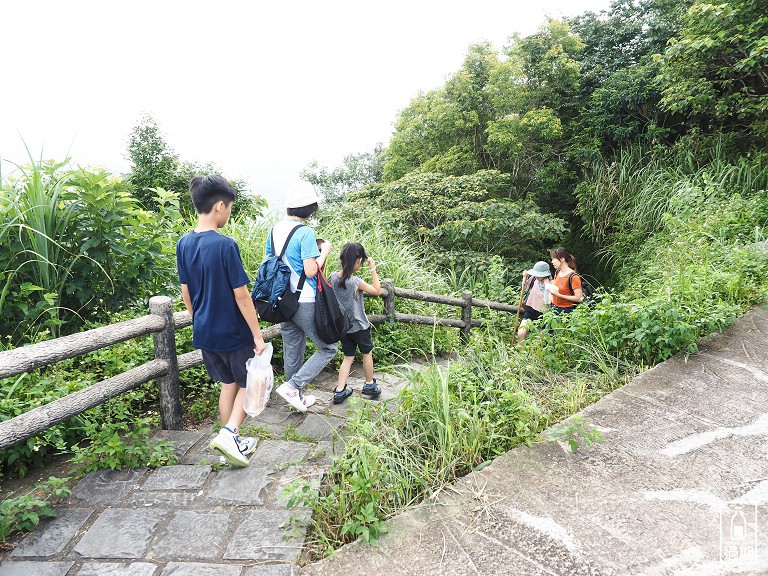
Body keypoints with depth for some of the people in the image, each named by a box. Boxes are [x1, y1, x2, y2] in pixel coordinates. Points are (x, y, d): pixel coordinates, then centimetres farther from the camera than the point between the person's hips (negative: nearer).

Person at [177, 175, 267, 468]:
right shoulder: (225, 245, -21)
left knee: (228, 384, 21)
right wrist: (257, 335, -12)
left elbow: (186, 292, 7)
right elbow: (241, 295, -19)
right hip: (233, 333, -6)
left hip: (204, 332, 7)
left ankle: (232, 442, 30)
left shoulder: (184, 243, 0)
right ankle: (228, 433, -1)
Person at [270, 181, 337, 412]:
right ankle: (292, 386, 0)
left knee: (292, 352, 18)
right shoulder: (305, 232, -17)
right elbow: (311, 271, -21)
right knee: (328, 348, 7)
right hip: (304, 303, -8)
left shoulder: (275, 230, 6)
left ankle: (298, 397, 31)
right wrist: (324, 250, -5)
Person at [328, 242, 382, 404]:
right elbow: (377, 291, -10)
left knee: (348, 357, 17)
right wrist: (373, 269, -7)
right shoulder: (356, 282, -25)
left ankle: (339, 391, 12)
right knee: (367, 354, 18)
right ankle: (370, 385, 34)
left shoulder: (333, 277, -8)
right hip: (359, 326, -5)